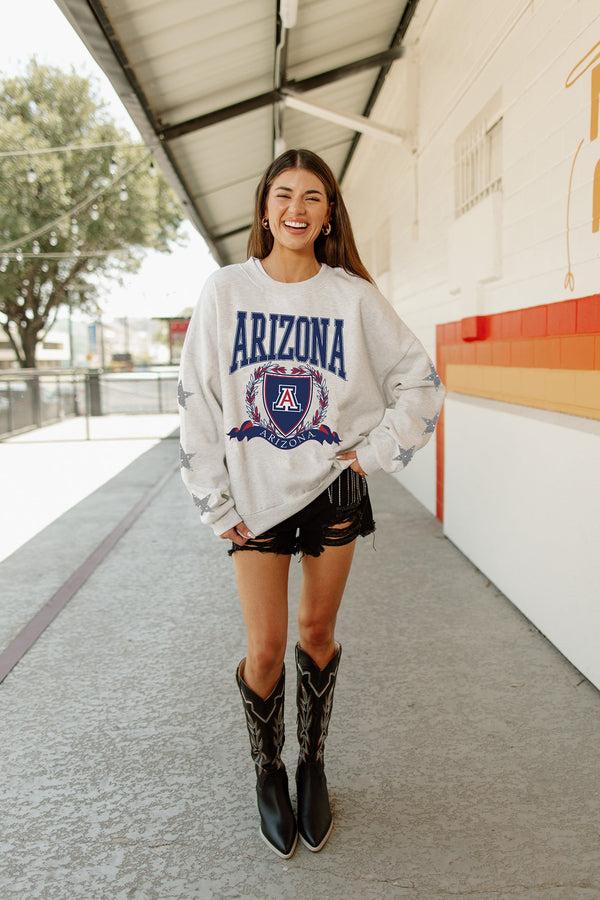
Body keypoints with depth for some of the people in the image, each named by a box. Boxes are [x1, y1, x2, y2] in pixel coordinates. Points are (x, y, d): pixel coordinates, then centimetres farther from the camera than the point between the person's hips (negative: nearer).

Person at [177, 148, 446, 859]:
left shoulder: (354, 296, -2)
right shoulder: (225, 291, -3)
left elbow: (421, 381, 5)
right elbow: (196, 401, -3)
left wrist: (374, 452, -3)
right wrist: (216, 505, -5)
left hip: (333, 489, 1)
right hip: (256, 495, 0)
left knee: (317, 633, 12)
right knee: (266, 648, 2)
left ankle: (313, 767, 34)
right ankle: (268, 773, 29)